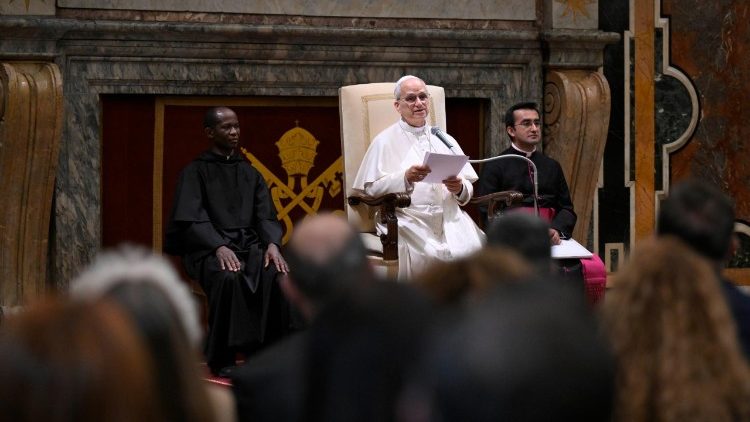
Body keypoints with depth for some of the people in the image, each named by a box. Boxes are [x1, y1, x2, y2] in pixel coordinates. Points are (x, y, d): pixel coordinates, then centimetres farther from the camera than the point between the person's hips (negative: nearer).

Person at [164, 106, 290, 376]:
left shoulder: (250, 174, 20)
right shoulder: (195, 172, 6)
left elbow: (266, 216, 12)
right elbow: (191, 218, -7)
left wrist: (272, 244, -11)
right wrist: (219, 247, -24)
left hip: (250, 245, 4)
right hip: (208, 248, -4)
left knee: (277, 275, -30)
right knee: (228, 277, -37)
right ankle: (221, 360, -26)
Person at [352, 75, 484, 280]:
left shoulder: (445, 140, 20)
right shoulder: (385, 141, 7)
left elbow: (468, 191, 17)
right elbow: (371, 188, -3)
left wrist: (460, 188, -6)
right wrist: (405, 178, -18)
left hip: (449, 217, 4)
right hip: (408, 219, -4)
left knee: (473, 249, -24)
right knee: (429, 255, -32)